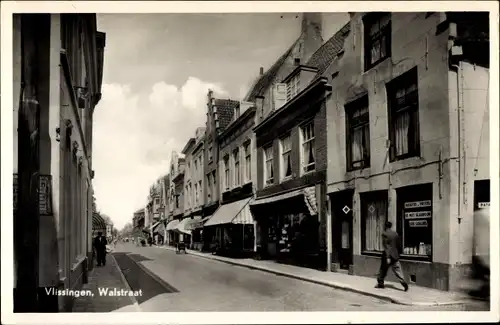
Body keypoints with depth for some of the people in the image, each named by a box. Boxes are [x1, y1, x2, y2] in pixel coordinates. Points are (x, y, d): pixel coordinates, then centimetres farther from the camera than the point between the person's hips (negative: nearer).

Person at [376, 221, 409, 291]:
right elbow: (399, 245, 11)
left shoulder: (384, 234, -12)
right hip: (395, 256, 4)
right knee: (397, 270, 4)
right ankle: (403, 282, -12)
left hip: (388, 255, -4)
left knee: (383, 270, 10)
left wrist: (387, 257, -20)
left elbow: (386, 246, -18)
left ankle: (380, 283, 20)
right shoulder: (396, 234, 6)